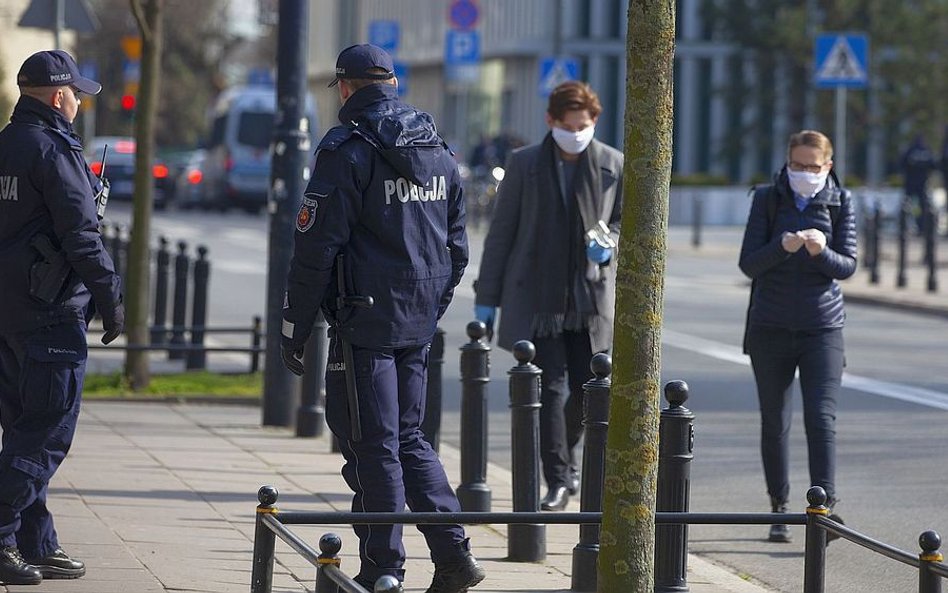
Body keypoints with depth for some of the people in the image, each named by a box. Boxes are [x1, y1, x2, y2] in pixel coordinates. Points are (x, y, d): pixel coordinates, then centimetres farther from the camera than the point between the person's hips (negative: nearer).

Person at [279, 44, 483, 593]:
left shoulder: (347, 151, -11)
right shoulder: (440, 151, 11)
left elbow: (317, 248, -13)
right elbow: (456, 245, 16)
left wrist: (296, 327, -7)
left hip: (365, 321, -7)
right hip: (419, 322, 7)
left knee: (373, 447, 0)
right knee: (408, 438, 16)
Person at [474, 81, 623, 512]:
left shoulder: (613, 165, 4)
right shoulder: (524, 164, 2)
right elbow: (501, 232, 5)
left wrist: (609, 245, -10)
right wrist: (486, 298, 3)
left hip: (591, 297, 1)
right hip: (536, 297, -1)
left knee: (587, 389, 2)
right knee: (549, 388, -7)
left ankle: (563, 458, 30)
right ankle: (558, 479, 0)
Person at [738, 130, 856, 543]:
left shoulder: (840, 202, 2)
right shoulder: (768, 199, 1)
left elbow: (848, 265, -4)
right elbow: (748, 263, -5)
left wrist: (822, 251, -25)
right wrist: (782, 247, -24)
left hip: (822, 326, -1)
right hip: (771, 326, 1)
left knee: (821, 418, -13)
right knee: (774, 421, 8)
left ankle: (825, 506, -18)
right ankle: (780, 510, 19)